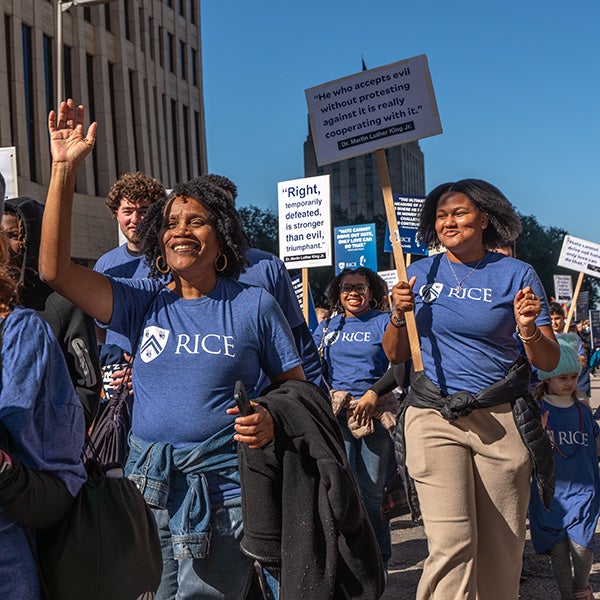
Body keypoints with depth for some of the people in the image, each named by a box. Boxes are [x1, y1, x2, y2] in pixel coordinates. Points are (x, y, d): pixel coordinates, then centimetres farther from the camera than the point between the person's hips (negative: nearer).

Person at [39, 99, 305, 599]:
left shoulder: (254, 305, 0)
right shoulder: (146, 303, 5)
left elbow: (297, 387, 6)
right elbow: (55, 269, -4)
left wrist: (271, 420, -17)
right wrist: (65, 169, -7)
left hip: (222, 489, -2)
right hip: (147, 487, 3)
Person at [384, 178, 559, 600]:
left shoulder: (517, 274, 2)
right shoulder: (421, 273, 7)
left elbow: (549, 362, 1)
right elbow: (395, 355, 11)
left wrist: (528, 330, -19)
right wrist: (399, 316, -8)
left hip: (501, 418, 0)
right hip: (433, 418, 0)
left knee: (502, 547, 8)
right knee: (451, 544, -12)